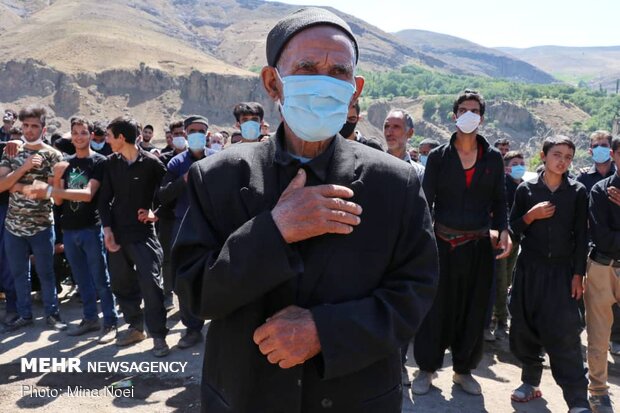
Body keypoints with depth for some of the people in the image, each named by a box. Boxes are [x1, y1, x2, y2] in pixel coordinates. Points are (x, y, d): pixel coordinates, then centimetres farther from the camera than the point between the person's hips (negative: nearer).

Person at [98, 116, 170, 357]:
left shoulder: (151, 162, -6)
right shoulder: (111, 163, 8)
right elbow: (104, 198, 7)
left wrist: (156, 213, -10)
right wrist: (107, 228, -2)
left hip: (143, 233, -5)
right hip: (117, 233, 6)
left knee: (150, 284, -9)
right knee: (121, 284, 12)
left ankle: (158, 336, 1)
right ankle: (135, 326, 29)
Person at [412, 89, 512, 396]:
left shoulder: (493, 158, 8)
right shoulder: (438, 156, 2)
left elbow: (499, 200, 11)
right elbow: (426, 202, 0)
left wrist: (503, 229, -6)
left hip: (479, 246, 2)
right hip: (443, 243, -2)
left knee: (474, 310, 9)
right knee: (436, 308, 3)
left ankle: (463, 369, 28)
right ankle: (426, 368, 21)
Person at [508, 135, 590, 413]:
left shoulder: (577, 192, 2)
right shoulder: (526, 189, 3)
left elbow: (581, 236, 2)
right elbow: (513, 228, 6)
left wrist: (578, 274, -3)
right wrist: (531, 215, -13)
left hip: (561, 269, -1)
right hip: (530, 267, 2)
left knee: (564, 333, -7)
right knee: (525, 327, 7)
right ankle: (531, 381, 26)